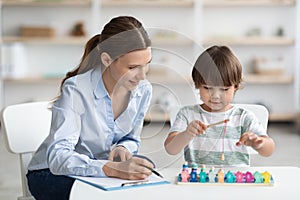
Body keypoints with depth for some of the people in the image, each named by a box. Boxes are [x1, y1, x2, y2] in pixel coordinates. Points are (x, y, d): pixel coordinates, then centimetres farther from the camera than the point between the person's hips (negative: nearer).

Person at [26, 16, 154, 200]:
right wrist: (113, 169, -50)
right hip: (51, 173, -5)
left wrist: (122, 149, -18)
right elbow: (58, 158, -36)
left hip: (100, 170, 5)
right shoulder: (76, 90, -27)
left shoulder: (143, 90, -9)